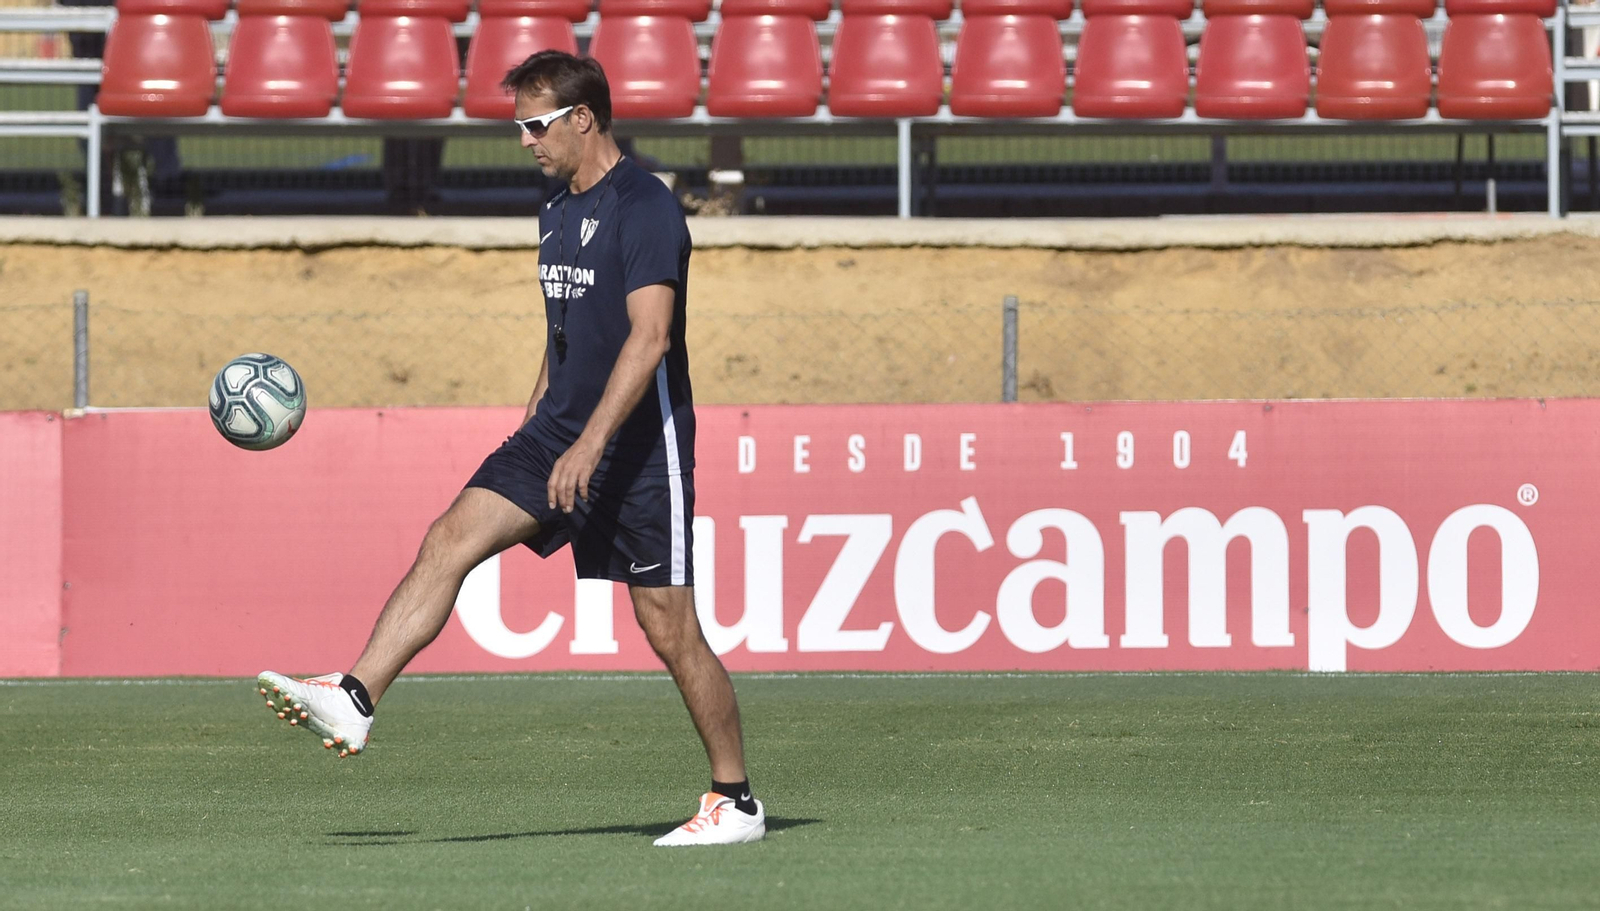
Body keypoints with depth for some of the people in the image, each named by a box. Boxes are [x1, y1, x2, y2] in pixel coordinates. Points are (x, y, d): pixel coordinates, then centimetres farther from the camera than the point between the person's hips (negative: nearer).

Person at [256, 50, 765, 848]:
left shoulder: (645, 208, -15)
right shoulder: (558, 213, 13)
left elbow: (649, 337, -24)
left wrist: (589, 446, -31)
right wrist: (538, 412, 25)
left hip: (640, 445, -8)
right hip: (560, 427, 8)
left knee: (668, 629, -4)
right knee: (449, 540, -9)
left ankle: (735, 800, 8)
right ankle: (355, 700, -17)